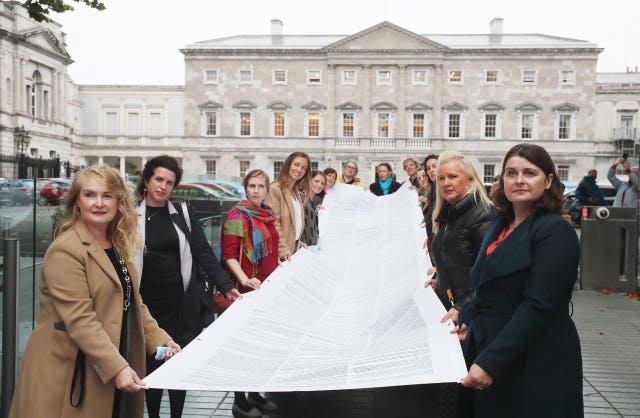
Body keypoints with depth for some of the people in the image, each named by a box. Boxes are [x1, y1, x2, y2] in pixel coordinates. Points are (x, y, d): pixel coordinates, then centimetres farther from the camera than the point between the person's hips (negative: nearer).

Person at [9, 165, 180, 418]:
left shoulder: (117, 247, 10)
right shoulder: (65, 250, -15)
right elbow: (80, 319, -22)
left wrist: (160, 340, 4)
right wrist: (117, 367, -26)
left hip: (115, 367, 7)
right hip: (70, 373, -7)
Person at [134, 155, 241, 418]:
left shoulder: (183, 214, 4)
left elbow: (204, 253, 1)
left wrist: (226, 287, -9)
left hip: (183, 303, 1)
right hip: (149, 305, -1)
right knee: (153, 364, 7)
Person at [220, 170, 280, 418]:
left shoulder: (268, 214, 11)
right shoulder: (238, 216, -12)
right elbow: (229, 256, -19)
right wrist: (245, 280, -31)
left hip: (268, 288, 8)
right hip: (247, 291, -8)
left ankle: (255, 394, 29)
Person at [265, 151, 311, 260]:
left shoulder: (296, 191, 12)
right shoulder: (275, 189, -15)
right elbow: (273, 224, -20)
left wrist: (298, 242, 11)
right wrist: (283, 249, -24)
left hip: (295, 247, 8)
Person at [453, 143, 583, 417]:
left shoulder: (555, 230, -16)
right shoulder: (501, 225, 9)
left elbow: (538, 307, -23)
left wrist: (490, 362, -26)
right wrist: (469, 321, 7)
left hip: (534, 365, -7)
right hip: (487, 348, 8)